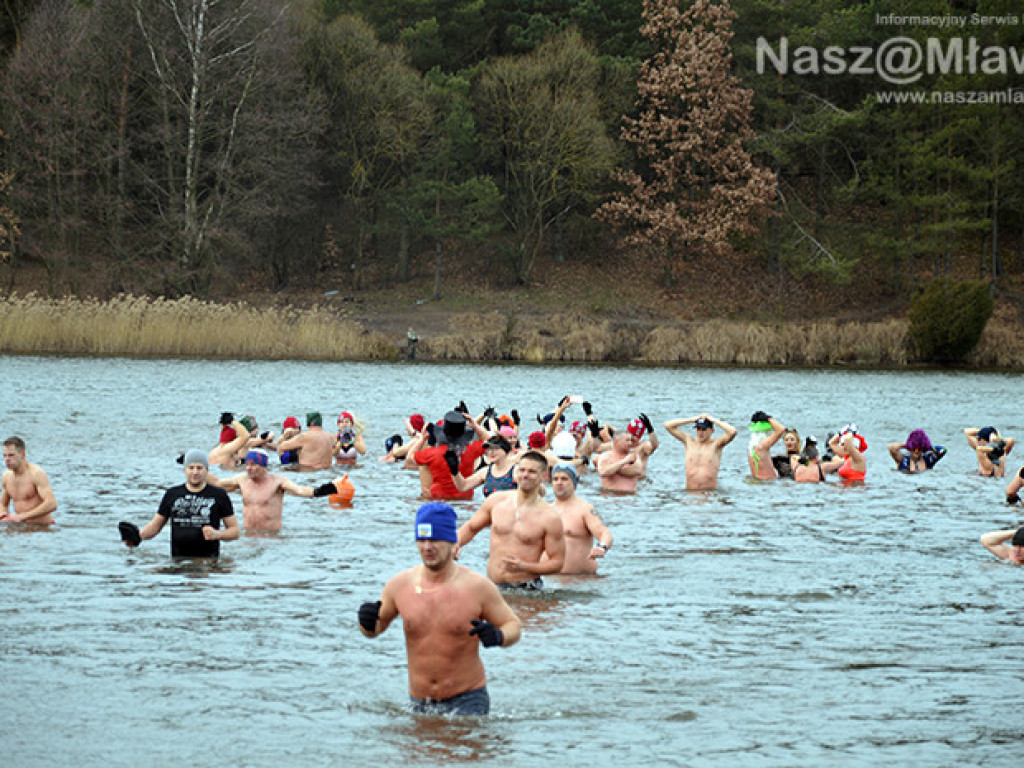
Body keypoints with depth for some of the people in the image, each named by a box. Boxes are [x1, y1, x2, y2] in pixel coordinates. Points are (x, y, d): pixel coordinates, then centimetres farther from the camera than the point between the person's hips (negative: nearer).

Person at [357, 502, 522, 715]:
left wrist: (498, 637, -21)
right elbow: (376, 628, 15)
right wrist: (368, 623, -8)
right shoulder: (400, 585, 0)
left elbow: (513, 625, 2)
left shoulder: (477, 586, -7)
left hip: (467, 700, -3)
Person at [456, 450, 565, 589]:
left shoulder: (550, 519, -6)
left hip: (526, 588, -3)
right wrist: (456, 544, -1)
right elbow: (471, 527, 20)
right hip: (491, 586, 3)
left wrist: (523, 566, -17)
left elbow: (557, 562, -4)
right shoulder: (496, 501, 5)